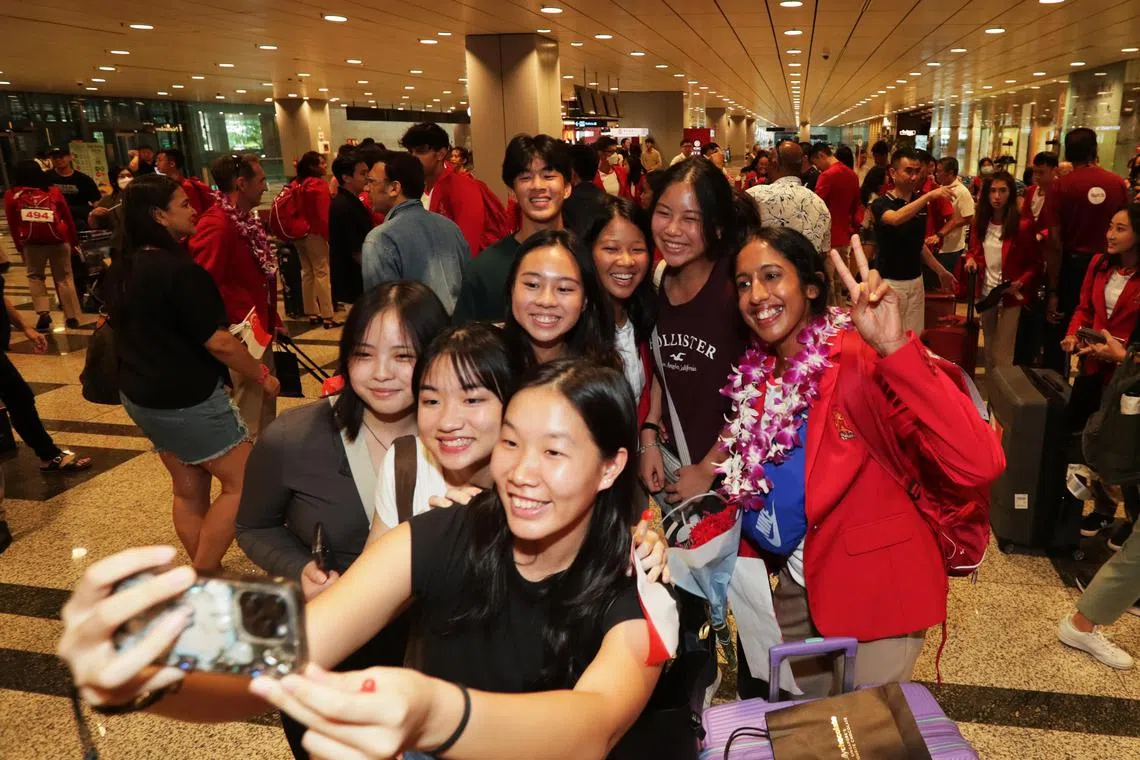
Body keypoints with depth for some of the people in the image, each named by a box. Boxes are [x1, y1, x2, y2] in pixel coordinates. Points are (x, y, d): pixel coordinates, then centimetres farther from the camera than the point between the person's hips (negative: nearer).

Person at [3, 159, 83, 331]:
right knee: (64, 278, 8)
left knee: (35, 276, 15)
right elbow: (68, 217, 10)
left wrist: (19, 246, 18)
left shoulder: (12, 194, 6)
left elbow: (12, 224, 9)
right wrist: (74, 241, 19)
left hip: (31, 242, 0)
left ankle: (43, 312, -2)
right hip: (58, 240, 0)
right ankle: (72, 316, 6)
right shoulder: (53, 190, 6)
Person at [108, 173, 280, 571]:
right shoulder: (179, 271, -21)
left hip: (141, 393, 9)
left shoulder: (122, 269, 6)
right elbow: (219, 344, -22)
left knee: (189, 489, 17)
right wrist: (263, 375, -8)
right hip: (186, 399, -9)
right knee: (243, 482, 2)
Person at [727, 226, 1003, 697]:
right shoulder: (756, 374, -2)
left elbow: (979, 463, -35)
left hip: (873, 592, -6)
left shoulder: (864, 359, -21)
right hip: (791, 588, 6)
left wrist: (896, 348, -42)